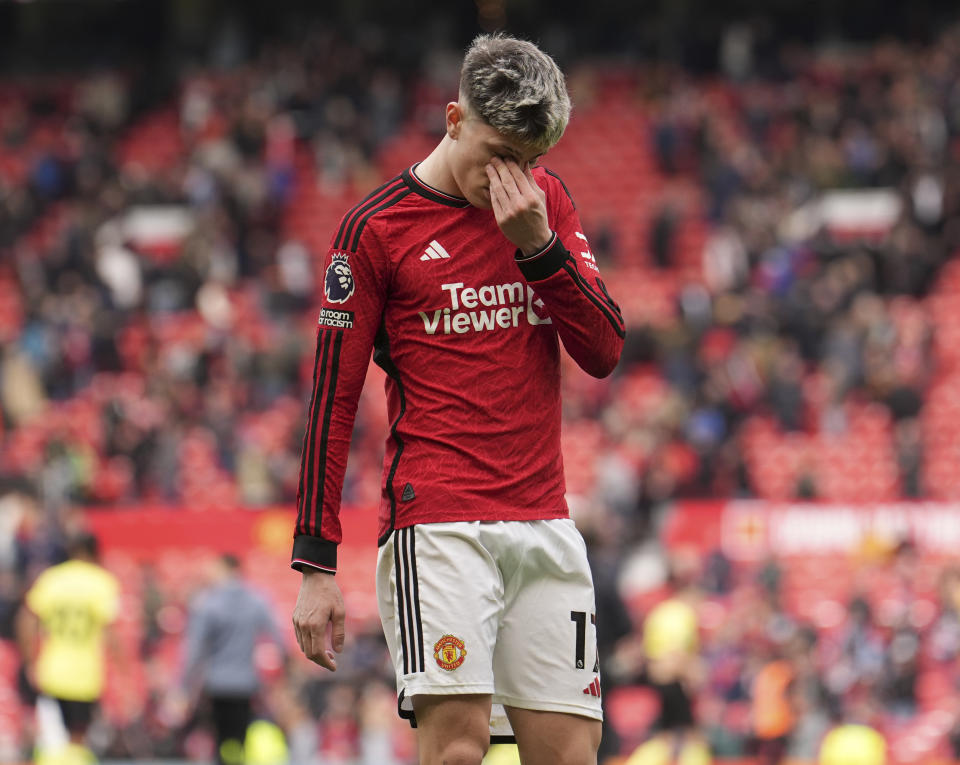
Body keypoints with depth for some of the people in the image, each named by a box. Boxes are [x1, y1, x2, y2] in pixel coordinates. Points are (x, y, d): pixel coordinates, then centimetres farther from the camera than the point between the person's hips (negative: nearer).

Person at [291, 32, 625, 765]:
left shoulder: (546, 200, 12)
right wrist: (316, 564, -5)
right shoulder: (378, 226, -2)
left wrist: (538, 244, -9)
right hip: (439, 527, -5)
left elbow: (605, 352, 5)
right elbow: (332, 401, -1)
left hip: (545, 525, 5)